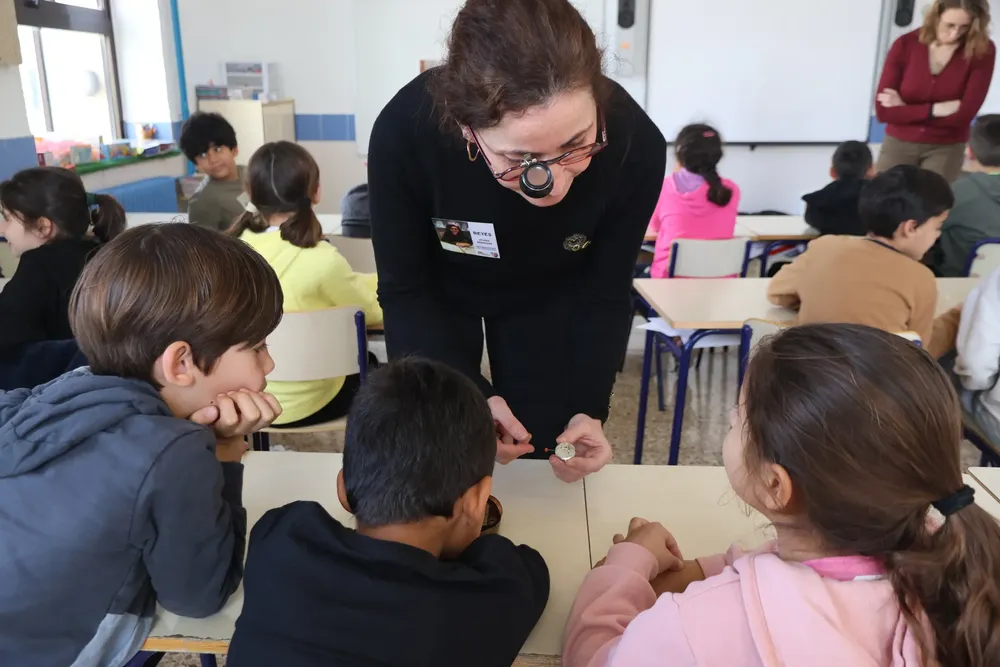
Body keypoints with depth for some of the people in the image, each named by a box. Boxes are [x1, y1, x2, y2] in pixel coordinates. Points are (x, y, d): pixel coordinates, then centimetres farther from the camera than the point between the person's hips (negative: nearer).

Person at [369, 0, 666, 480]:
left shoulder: (635, 145, -34)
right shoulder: (404, 131, -38)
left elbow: (605, 296, -17)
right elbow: (405, 291, -21)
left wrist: (590, 409, -30)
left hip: (552, 297, 1)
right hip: (438, 294, 0)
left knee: (542, 454, 9)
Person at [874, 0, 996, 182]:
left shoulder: (983, 51, -10)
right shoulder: (905, 45, -9)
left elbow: (964, 114, -16)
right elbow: (883, 111, -14)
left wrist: (905, 109, -13)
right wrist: (935, 109, -18)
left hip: (946, 149, -1)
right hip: (898, 144, 1)